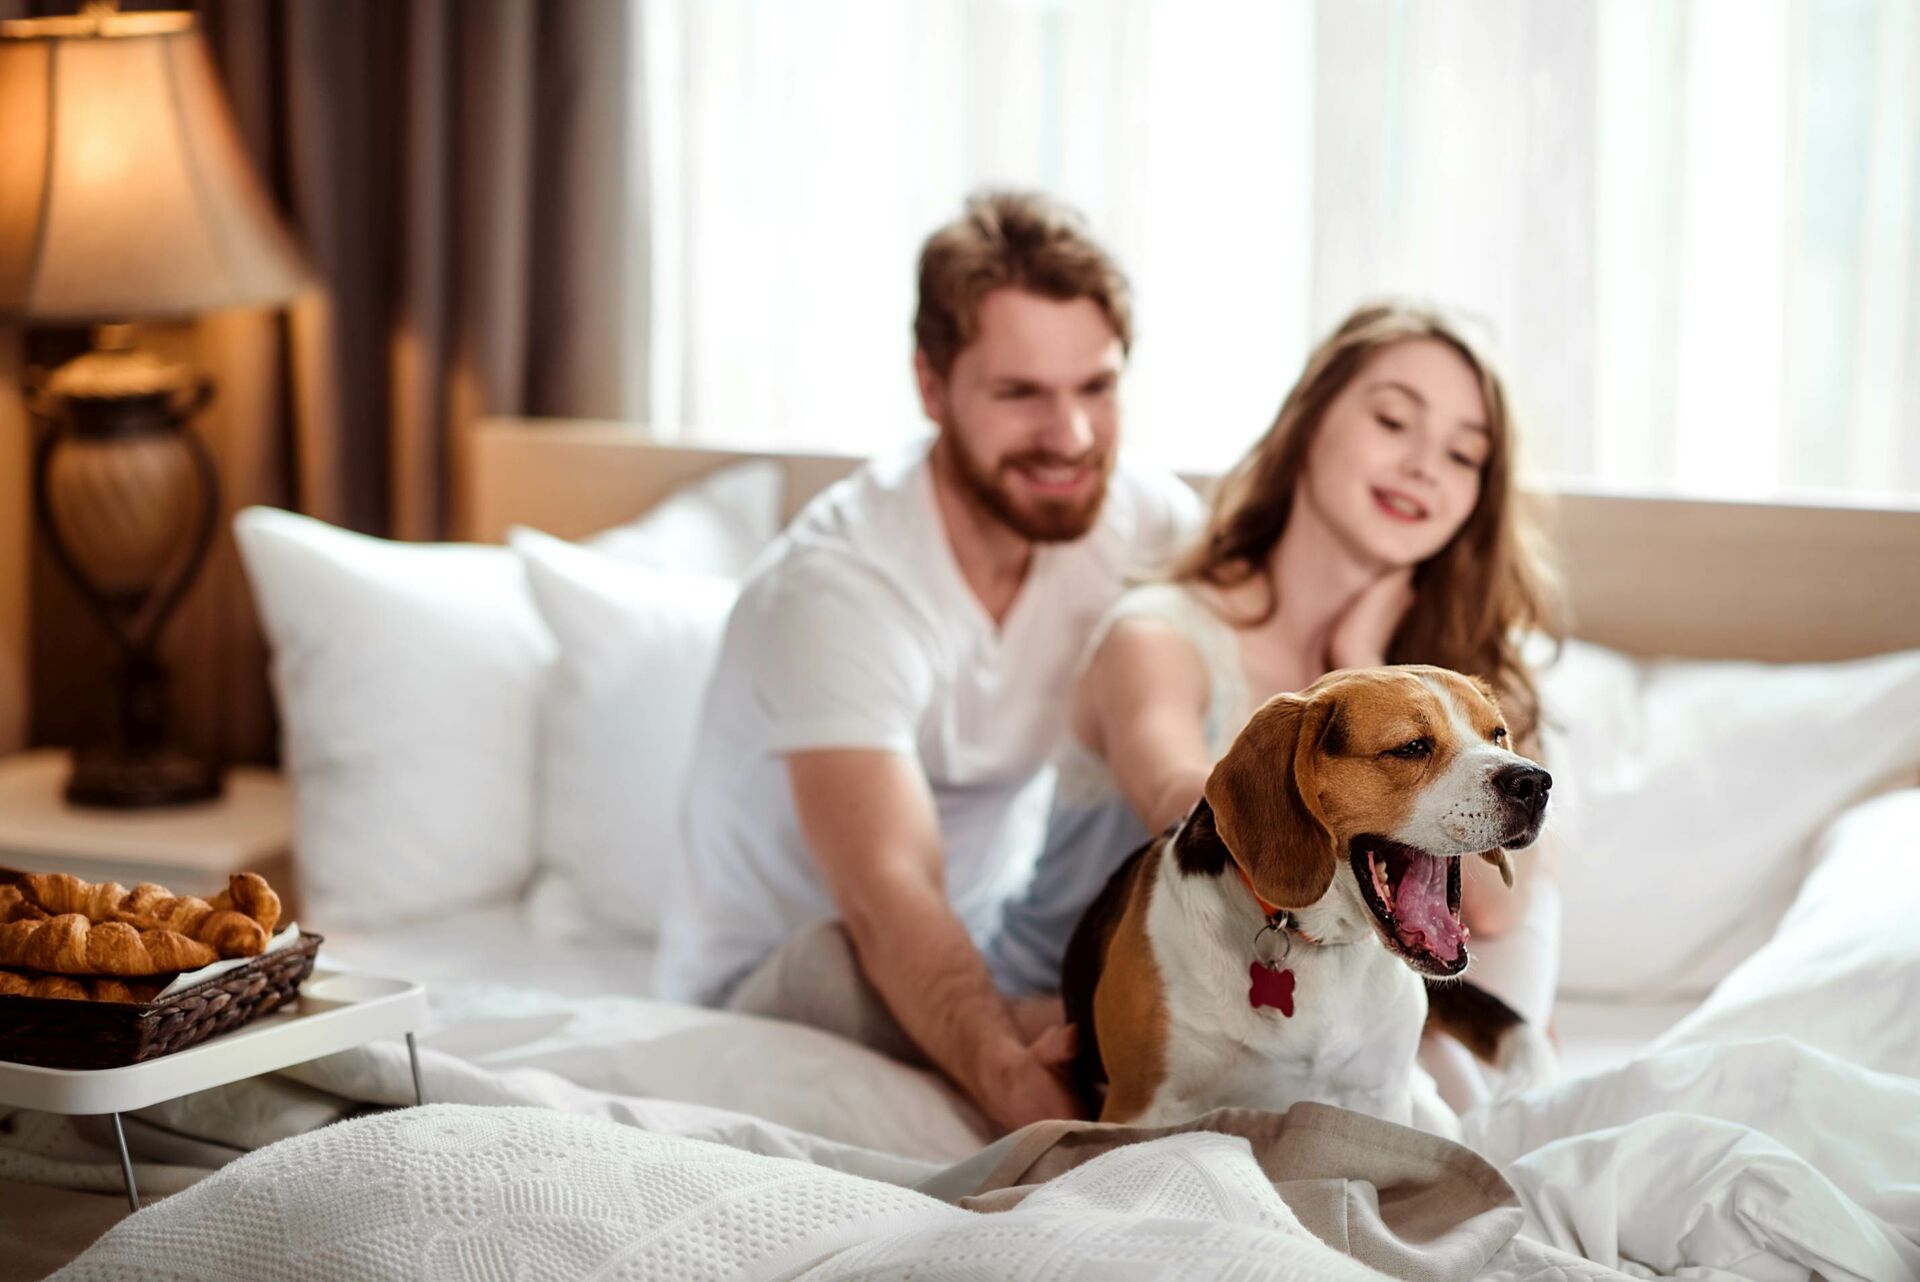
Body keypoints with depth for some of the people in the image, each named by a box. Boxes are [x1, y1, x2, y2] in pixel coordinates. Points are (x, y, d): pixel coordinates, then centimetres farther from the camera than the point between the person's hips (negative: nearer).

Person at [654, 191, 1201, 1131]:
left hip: (998, 944, 4)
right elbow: (888, 896, -41)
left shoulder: (1149, 526, -9)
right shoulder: (836, 585, -27)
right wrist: (1005, 1072, -60)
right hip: (779, 984, -4)